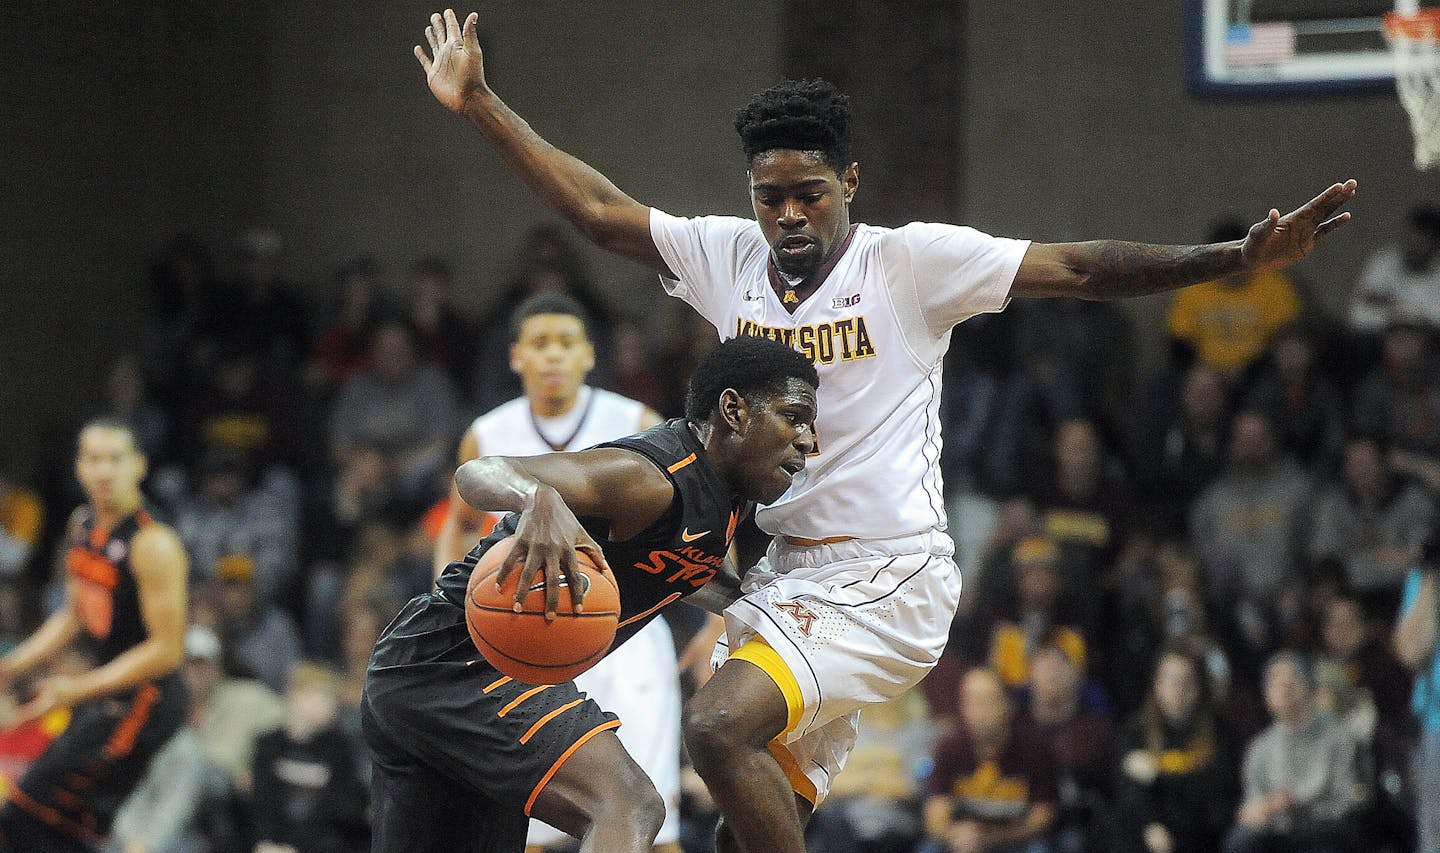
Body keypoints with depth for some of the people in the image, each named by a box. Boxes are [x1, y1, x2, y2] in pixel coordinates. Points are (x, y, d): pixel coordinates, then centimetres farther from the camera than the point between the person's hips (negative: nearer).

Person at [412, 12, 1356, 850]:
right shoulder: (725, 256, 7)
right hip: (783, 578, 7)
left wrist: (1239, 257, -19)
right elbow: (597, 209, 12)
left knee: (721, 726, -25)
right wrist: (480, 105, 9)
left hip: (887, 579, -7)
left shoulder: (913, 261, -7)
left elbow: (1078, 268, -10)